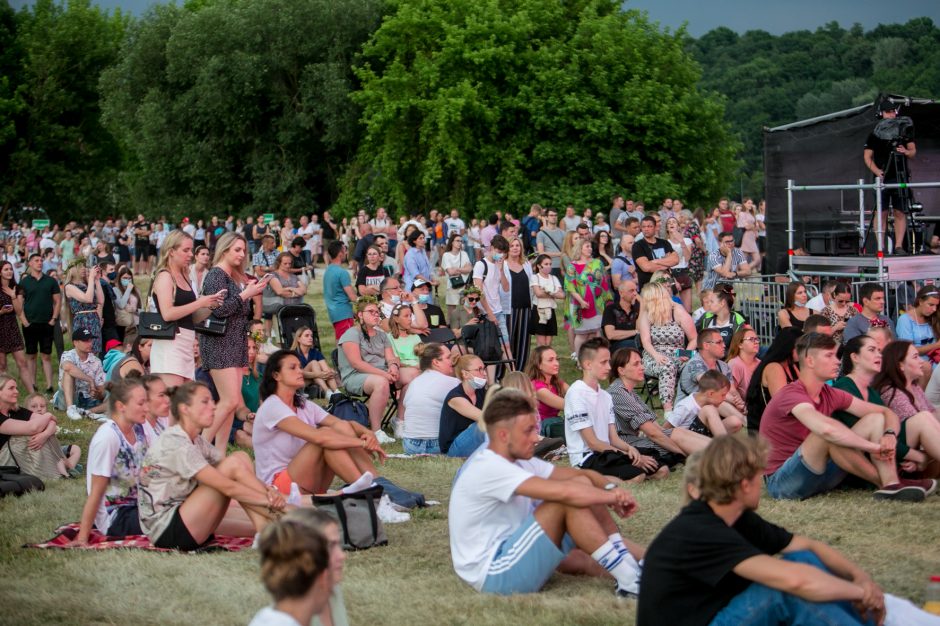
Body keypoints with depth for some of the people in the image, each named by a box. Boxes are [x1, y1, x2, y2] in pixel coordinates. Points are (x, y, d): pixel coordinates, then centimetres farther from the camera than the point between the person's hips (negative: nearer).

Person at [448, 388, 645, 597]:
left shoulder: (517, 461, 9)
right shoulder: (487, 468, -21)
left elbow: (580, 475, 4)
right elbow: (561, 492, -28)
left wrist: (610, 487, -17)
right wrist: (612, 495, -16)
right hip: (492, 576, -10)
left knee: (583, 484, 0)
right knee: (567, 501, -22)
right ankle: (631, 581, -19)